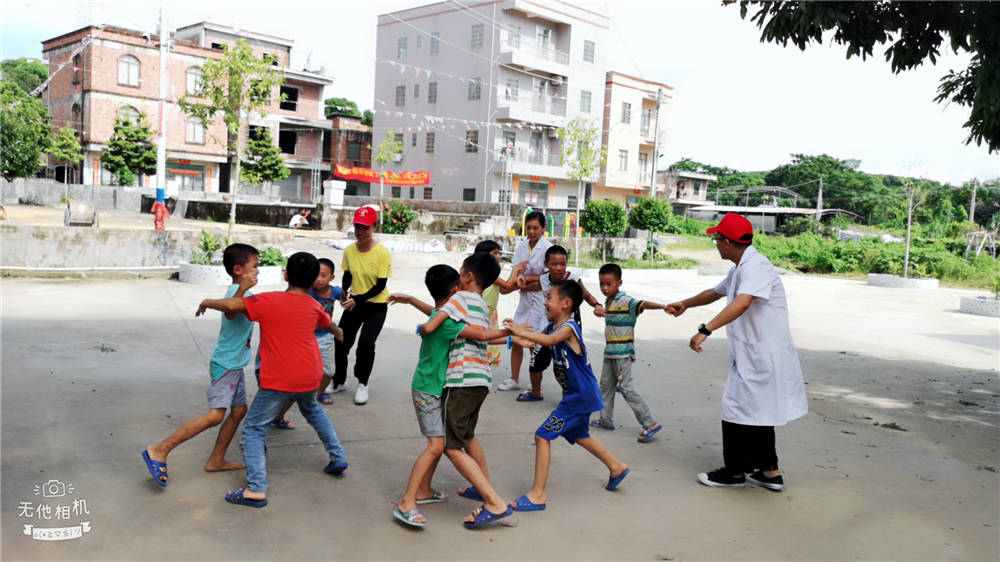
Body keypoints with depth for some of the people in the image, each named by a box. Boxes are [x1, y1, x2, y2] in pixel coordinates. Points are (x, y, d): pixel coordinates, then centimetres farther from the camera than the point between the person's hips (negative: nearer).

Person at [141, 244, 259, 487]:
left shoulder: (241, 291, 12)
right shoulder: (236, 291, -19)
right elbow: (230, 313, -43)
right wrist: (243, 289, -57)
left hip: (235, 364, 10)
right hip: (226, 364, -10)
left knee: (239, 410, 12)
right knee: (216, 415, -16)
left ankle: (216, 460, 19)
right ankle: (159, 450, -12)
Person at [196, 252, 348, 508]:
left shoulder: (269, 301, -11)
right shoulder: (314, 306, 5)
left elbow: (232, 305, -21)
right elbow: (329, 324, 27)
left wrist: (207, 302, 0)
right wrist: (338, 332, 51)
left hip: (278, 381, -5)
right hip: (310, 376, 6)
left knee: (253, 429, 2)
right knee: (312, 410, 34)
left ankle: (256, 489, -9)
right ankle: (338, 456, 34)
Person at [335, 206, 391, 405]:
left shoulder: (382, 253, -17)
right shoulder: (349, 251, -4)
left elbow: (380, 285, -16)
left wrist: (357, 300, -22)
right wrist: (344, 291, -9)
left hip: (376, 305, -4)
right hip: (354, 302, 4)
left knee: (366, 343, -18)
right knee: (341, 341, 3)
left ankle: (362, 384, 6)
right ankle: (339, 380, 29)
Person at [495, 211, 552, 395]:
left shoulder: (547, 247, -10)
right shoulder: (522, 246, 8)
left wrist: (526, 280, -10)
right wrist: (519, 278, -16)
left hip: (540, 299, -6)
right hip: (525, 298, 6)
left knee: (534, 342, -3)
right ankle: (514, 380, 23)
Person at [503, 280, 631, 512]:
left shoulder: (569, 327, -21)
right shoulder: (552, 326, 7)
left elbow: (550, 340, -41)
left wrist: (521, 332, -45)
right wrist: (518, 331, -14)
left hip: (581, 395, -10)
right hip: (579, 395, 10)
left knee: (543, 435, -11)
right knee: (578, 435, 29)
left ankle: (538, 495, -5)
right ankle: (616, 467, 49)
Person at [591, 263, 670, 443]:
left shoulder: (626, 302, -16)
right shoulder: (609, 303, 10)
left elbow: (644, 304, -33)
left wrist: (663, 306, -46)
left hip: (623, 354, -9)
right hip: (609, 353, 9)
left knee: (627, 388, -11)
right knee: (606, 385, 17)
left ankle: (650, 424, -6)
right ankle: (606, 420, 32)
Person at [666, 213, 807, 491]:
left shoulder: (756, 266, -20)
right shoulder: (741, 268, 15)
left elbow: (741, 304, -37)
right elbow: (716, 292, 33)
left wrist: (705, 330, -43)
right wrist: (685, 304, 35)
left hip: (762, 356, -10)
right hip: (754, 356, 10)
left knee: (738, 411, -1)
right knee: (757, 412, 17)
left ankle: (735, 472, 13)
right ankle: (769, 471, 26)